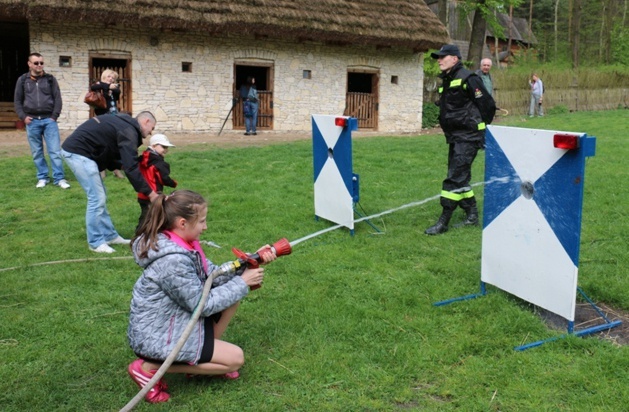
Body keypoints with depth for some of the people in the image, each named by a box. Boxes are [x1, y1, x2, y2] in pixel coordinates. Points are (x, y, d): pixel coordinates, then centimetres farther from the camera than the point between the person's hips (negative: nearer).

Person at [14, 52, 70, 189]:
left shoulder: (50, 79, 7)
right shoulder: (22, 80, 8)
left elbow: (58, 99, 5)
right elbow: (17, 101, 11)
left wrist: (54, 116, -4)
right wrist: (23, 117, -1)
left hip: (49, 120, -1)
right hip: (32, 121, 1)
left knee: (55, 151, -4)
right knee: (37, 152, 6)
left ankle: (59, 178, 0)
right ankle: (42, 177, 15)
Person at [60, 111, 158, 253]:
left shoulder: (124, 124, 16)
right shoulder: (128, 131, -15)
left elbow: (111, 151, 21)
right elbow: (131, 167, -21)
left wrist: (115, 167, 2)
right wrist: (150, 193, -18)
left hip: (77, 150, 11)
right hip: (77, 152, -11)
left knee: (100, 196, 15)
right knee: (97, 197, -7)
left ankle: (109, 236, 22)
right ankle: (96, 243, 2)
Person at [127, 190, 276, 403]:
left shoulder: (181, 243, -2)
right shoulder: (174, 261, -31)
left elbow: (213, 275, 3)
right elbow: (203, 305, -22)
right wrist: (243, 283, -13)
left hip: (175, 319, 10)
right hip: (157, 336, -9)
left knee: (233, 289, 7)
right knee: (235, 358, -2)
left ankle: (204, 355, 14)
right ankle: (149, 367, -3)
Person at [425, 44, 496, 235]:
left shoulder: (467, 79, -12)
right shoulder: (446, 82, 15)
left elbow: (488, 104, -11)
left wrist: (481, 127, -3)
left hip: (468, 137, -10)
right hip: (454, 137, 10)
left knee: (455, 177, -11)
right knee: (460, 177, 15)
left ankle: (443, 222, -10)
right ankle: (472, 214, 27)